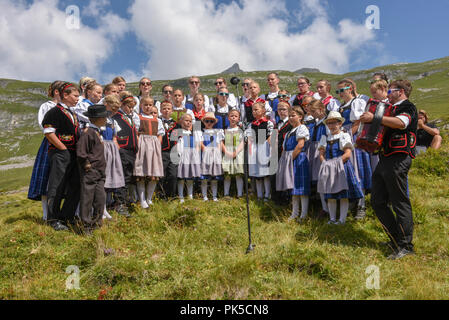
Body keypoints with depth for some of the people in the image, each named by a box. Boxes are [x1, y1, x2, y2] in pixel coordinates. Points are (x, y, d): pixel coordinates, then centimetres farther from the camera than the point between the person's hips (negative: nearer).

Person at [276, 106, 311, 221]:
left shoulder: (302, 128, -5)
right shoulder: (290, 132, 22)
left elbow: (300, 145, -16)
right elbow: (285, 148, 22)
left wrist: (291, 157, -18)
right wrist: (284, 159, 8)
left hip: (298, 159, -9)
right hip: (290, 161, 9)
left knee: (300, 186, -9)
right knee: (293, 187, 11)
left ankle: (304, 214, -5)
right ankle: (295, 213, 17)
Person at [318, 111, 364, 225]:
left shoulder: (344, 136, 0)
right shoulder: (325, 138, 15)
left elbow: (347, 154, -9)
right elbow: (321, 154, 10)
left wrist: (337, 163, -16)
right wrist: (325, 164, -8)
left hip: (342, 169, -4)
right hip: (328, 170, 5)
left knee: (343, 195, -2)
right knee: (330, 196, 5)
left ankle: (342, 219, 3)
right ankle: (332, 219, 13)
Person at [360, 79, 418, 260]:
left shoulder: (408, 107, -2)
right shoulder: (392, 109, 24)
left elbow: (401, 122, -24)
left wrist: (375, 118, -25)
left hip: (398, 160, -9)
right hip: (385, 159, 9)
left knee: (400, 202, -6)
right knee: (377, 201, 8)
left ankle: (405, 246, 2)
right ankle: (395, 240, 17)